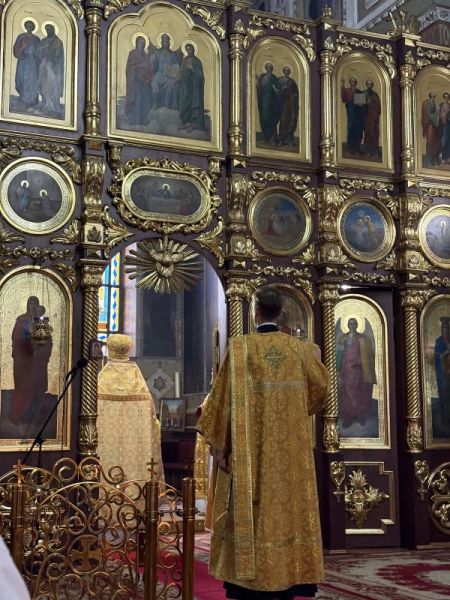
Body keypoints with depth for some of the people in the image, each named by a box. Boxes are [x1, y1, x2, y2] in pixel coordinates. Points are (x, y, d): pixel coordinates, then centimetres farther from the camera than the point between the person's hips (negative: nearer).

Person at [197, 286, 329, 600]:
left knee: (251, 506, 3)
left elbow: (224, 396, -7)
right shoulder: (301, 348, 2)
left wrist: (218, 441, -1)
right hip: (291, 447, 3)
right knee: (290, 504, 8)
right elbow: (320, 390, 9)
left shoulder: (240, 347, -7)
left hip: (250, 447, -2)